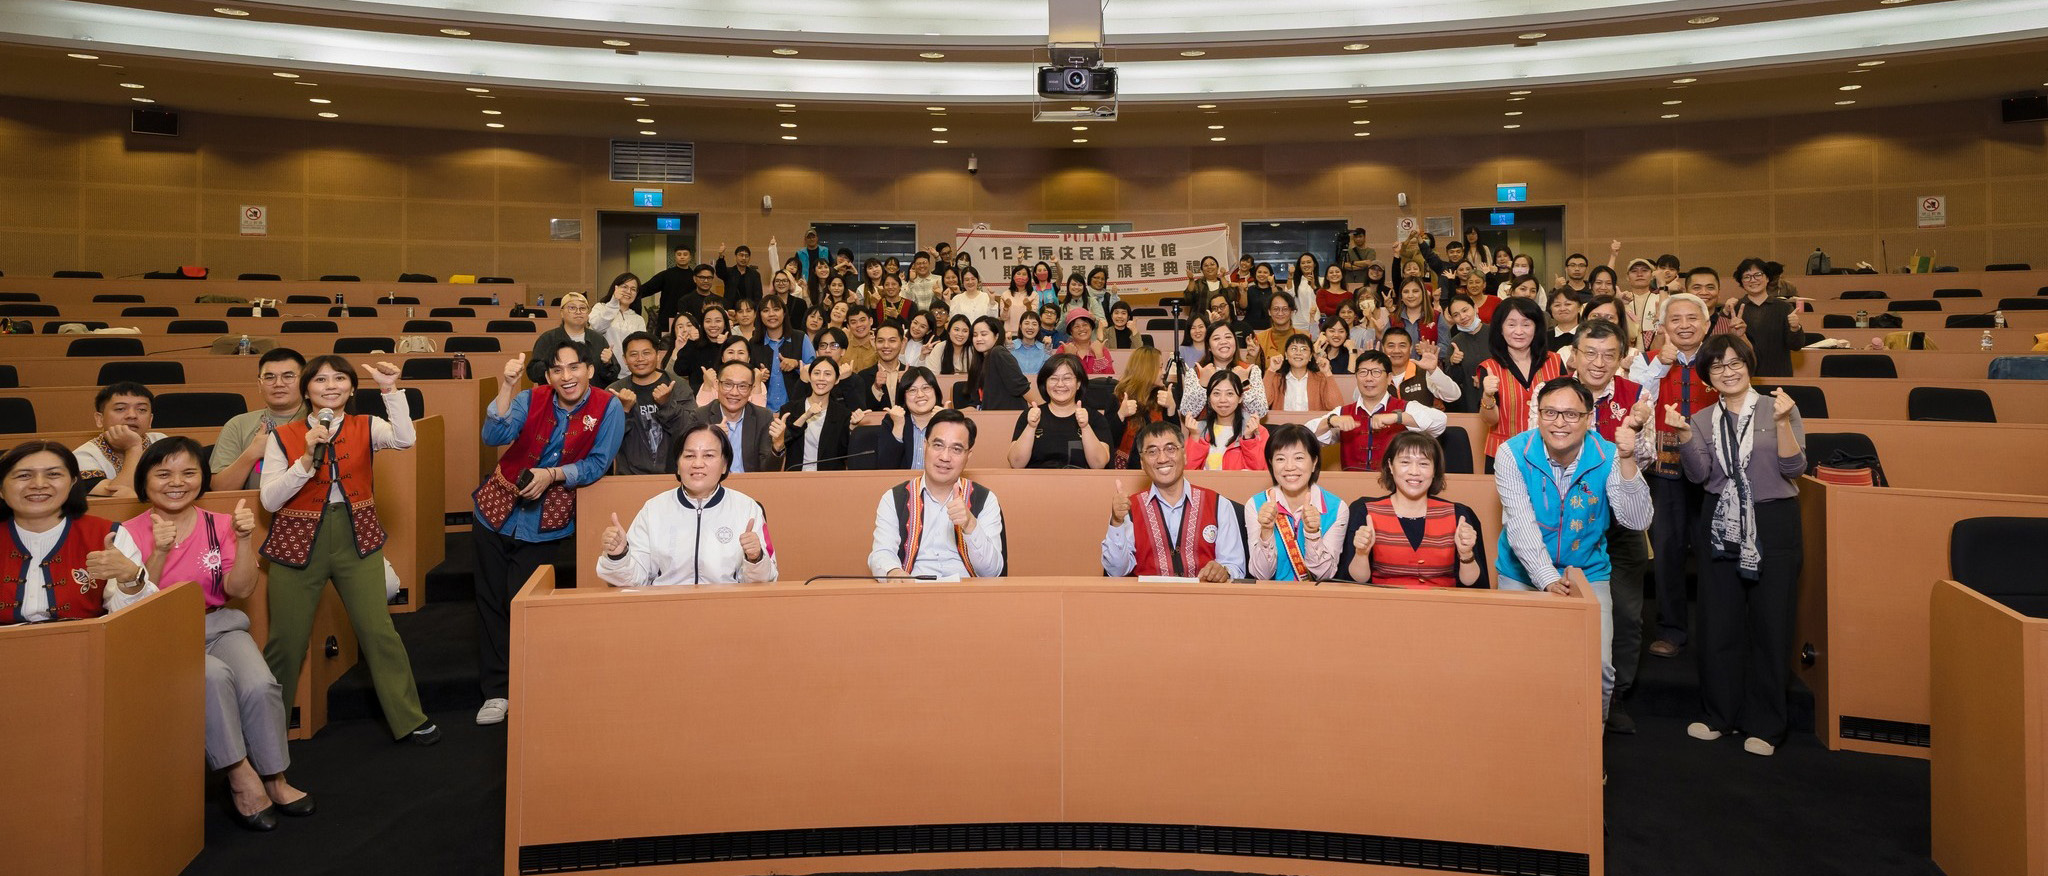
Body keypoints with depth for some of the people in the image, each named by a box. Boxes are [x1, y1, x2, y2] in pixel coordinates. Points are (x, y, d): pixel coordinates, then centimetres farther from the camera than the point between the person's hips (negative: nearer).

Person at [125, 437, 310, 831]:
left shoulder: (220, 525, 4)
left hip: (219, 626, 2)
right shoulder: (130, 533, -1)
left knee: (260, 685, -27)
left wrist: (244, 539, -18)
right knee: (214, 675, -34)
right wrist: (160, 551, -23)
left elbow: (240, 590, -5)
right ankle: (240, 777, -21)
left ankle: (273, 779, -7)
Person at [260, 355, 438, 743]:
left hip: (356, 540, 0)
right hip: (299, 544, 0)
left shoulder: (365, 427, 0)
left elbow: (404, 439, -22)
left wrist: (390, 389, -30)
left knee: (379, 631, 0)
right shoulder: (283, 437, -1)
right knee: (286, 641, 7)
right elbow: (270, 500, -9)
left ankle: (410, 719, 10)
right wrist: (308, 459, -20)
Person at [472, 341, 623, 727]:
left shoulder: (608, 409, -12)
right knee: (490, 601, 8)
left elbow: (597, 464, -11)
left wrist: (553, 474, -22)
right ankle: (497, 690, 20)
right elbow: (493, 437, -22)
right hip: (498, 511, 3)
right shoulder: (532, 399, -8)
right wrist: (506, 387, -32)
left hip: (545, 522, -3)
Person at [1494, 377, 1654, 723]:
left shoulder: (1607, 456, -10)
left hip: (1587, 574, 1)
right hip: (1523, 574, 0)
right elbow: (1520, 526, -21)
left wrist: (1627, 461, -30)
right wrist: (1549, 580, -32)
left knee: (1598, 668, -12)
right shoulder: (1513, 453, -14)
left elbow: (1637, 521, -20)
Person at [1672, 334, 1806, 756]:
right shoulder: (1703, 420, 7)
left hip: (1773, 527, -3)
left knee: (1770, 624, 3)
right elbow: (1700, 474, -3)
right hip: (1721, 527, 3)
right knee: (1718, 622, 7)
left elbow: (1794, 469, -10)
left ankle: (1765, 724, 14)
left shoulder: (1777, 409, -2)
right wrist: (1683, 433, -15)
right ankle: (1718, 714, 21)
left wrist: (1782, 422, -20)